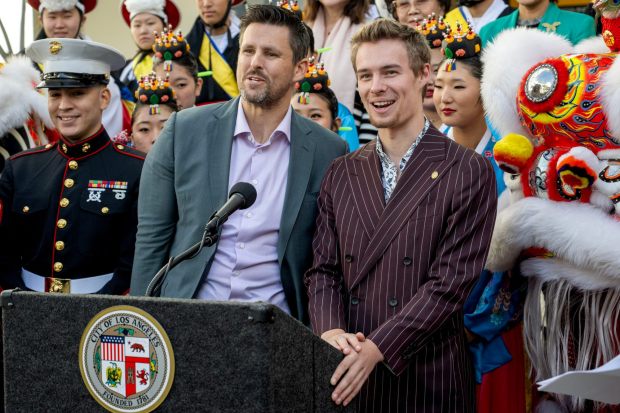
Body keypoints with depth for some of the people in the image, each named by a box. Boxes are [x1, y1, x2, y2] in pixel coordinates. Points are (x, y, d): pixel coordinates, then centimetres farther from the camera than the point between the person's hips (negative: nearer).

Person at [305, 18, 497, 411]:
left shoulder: (469, 172, -5)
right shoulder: (341, 173, 10)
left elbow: (451, 281, -11)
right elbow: (323, 269, 8)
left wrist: (376, 348, -18)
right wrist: (330, 331, -12)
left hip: (428, 378, -4)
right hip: (347, 378, 4)